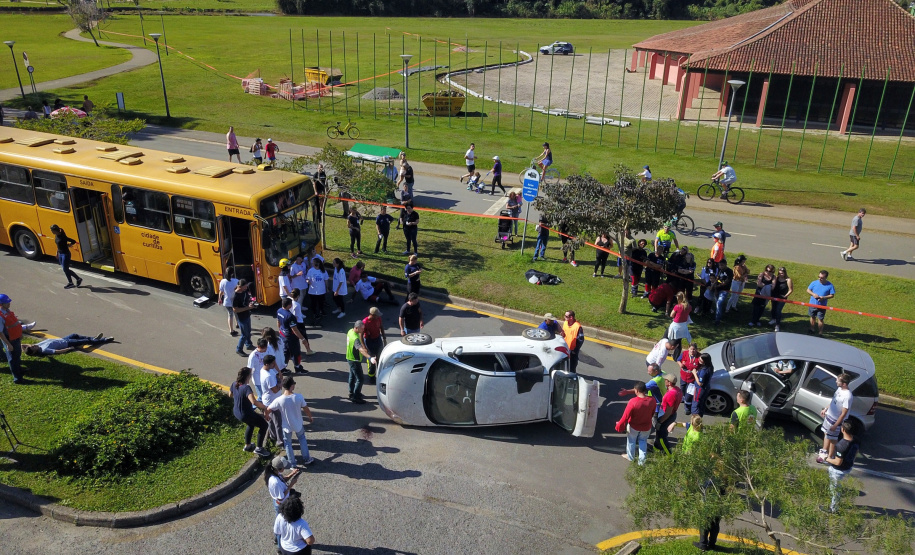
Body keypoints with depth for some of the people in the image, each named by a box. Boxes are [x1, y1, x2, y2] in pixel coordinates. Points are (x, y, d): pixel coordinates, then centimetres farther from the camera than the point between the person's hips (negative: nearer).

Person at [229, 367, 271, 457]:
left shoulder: (234, 384, -8)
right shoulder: (246, 388, -33)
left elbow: (230, 395, 13)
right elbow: (254, 402, -45)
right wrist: (265, 407, -33)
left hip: (236, 412, 8)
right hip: (246, 415, -8)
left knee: (251, 424, 35)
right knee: (264, 425, 11)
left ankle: (247, 445, 46)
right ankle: (258, 448, 17)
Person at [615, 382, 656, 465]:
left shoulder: (633, 401, -33)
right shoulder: (652, 400, -20)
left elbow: (625, 416, -24)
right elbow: (652, 413, -1)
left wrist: (619, 426, -8)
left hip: (633, 426, -3)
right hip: (646, 427, 3)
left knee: (631, 441, 24)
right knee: (643, 441, 27)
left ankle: (630, 457, 45)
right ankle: (642, 460, 33)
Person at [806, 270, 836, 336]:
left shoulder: (830, 286, -9)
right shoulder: (814, 283, -5)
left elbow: (832, 295, -5)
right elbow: (808, 290, 3)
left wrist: (824, 297, -22)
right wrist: (813, 294, -17)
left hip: (822, 306, -3)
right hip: (812, 304, 3)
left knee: (820, 319, 1)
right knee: (812, 317, 18)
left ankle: (820, 333, 14)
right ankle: (812, 330, 36)